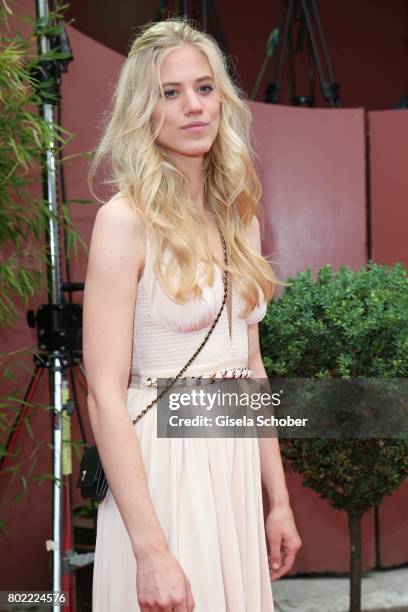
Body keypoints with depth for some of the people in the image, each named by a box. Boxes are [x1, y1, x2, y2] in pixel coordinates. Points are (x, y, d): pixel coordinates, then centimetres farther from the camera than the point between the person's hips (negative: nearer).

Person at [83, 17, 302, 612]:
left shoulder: (238, 217, 8)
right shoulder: (126, 219, -12)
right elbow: (105, 392, -17)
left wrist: (279, 499, 12)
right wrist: (151, 550, -22)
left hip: (237, 466, 6)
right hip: (161, 468, -6)